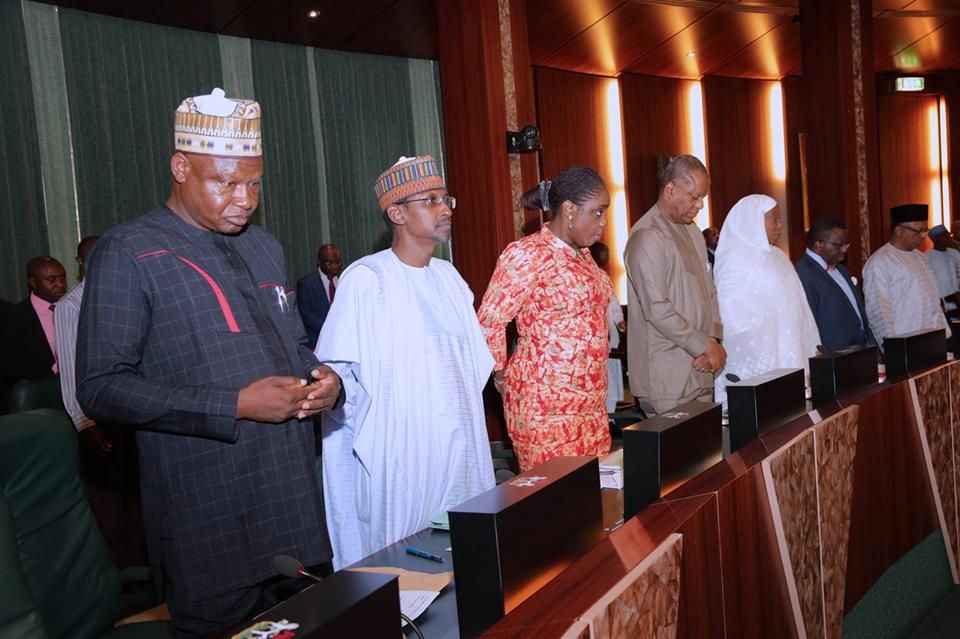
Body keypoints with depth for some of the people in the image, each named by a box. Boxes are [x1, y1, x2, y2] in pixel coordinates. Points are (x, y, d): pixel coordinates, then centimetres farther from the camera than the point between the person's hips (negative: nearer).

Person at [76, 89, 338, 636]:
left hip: (293, 502, 6)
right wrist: (235, 406, -20)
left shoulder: (265, 248, 13)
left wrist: (325, 379, -2)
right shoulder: (128, 255, -7)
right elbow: (102, 388, -13)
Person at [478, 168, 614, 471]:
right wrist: (502, 375, -2)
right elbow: (488, 323, -15)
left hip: (591, 403, 8)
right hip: (546, 405, -8)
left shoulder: (581, 255, 14)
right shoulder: (528, 255, -14)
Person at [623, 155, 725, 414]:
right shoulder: (646, 237, -14)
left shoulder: (692, 233, 16)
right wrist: (705, 347, -13)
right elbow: (656, 309, -20)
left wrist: (712, 339, 0)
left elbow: (709, 292, 17)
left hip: (700, 371, 8)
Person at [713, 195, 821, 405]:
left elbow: (796, 308, 18)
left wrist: (810, 353, 11)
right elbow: (732, 318, -13)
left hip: (788, 361, 7)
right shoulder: (735, 259, -10)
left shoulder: (777, 257, 15)